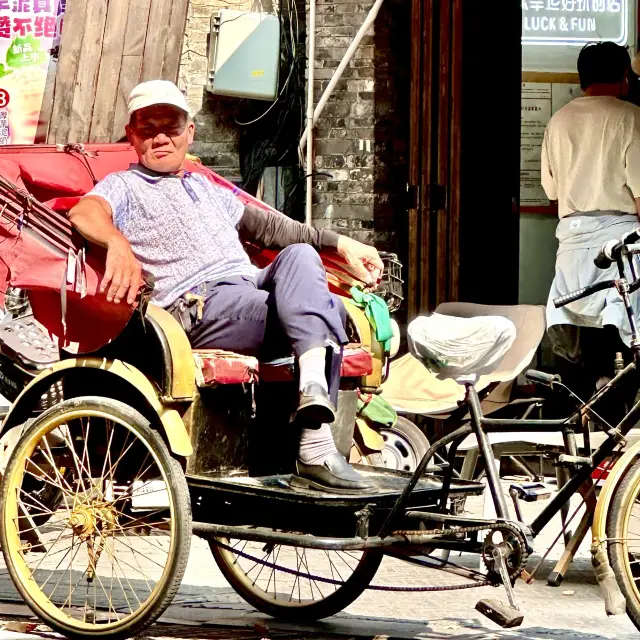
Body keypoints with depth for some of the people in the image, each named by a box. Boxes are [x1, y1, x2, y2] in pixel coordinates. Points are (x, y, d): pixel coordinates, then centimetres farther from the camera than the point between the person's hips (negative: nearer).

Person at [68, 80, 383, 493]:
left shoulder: (204, 187, 36)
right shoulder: (124, 186, 14)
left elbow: (263, 225, 40)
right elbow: (84, 212, -9)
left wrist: (339, 243, 32)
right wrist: (119, 243, -32)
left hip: (253, 285, 7)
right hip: (197, 303, -6)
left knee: (300, 255, -26)